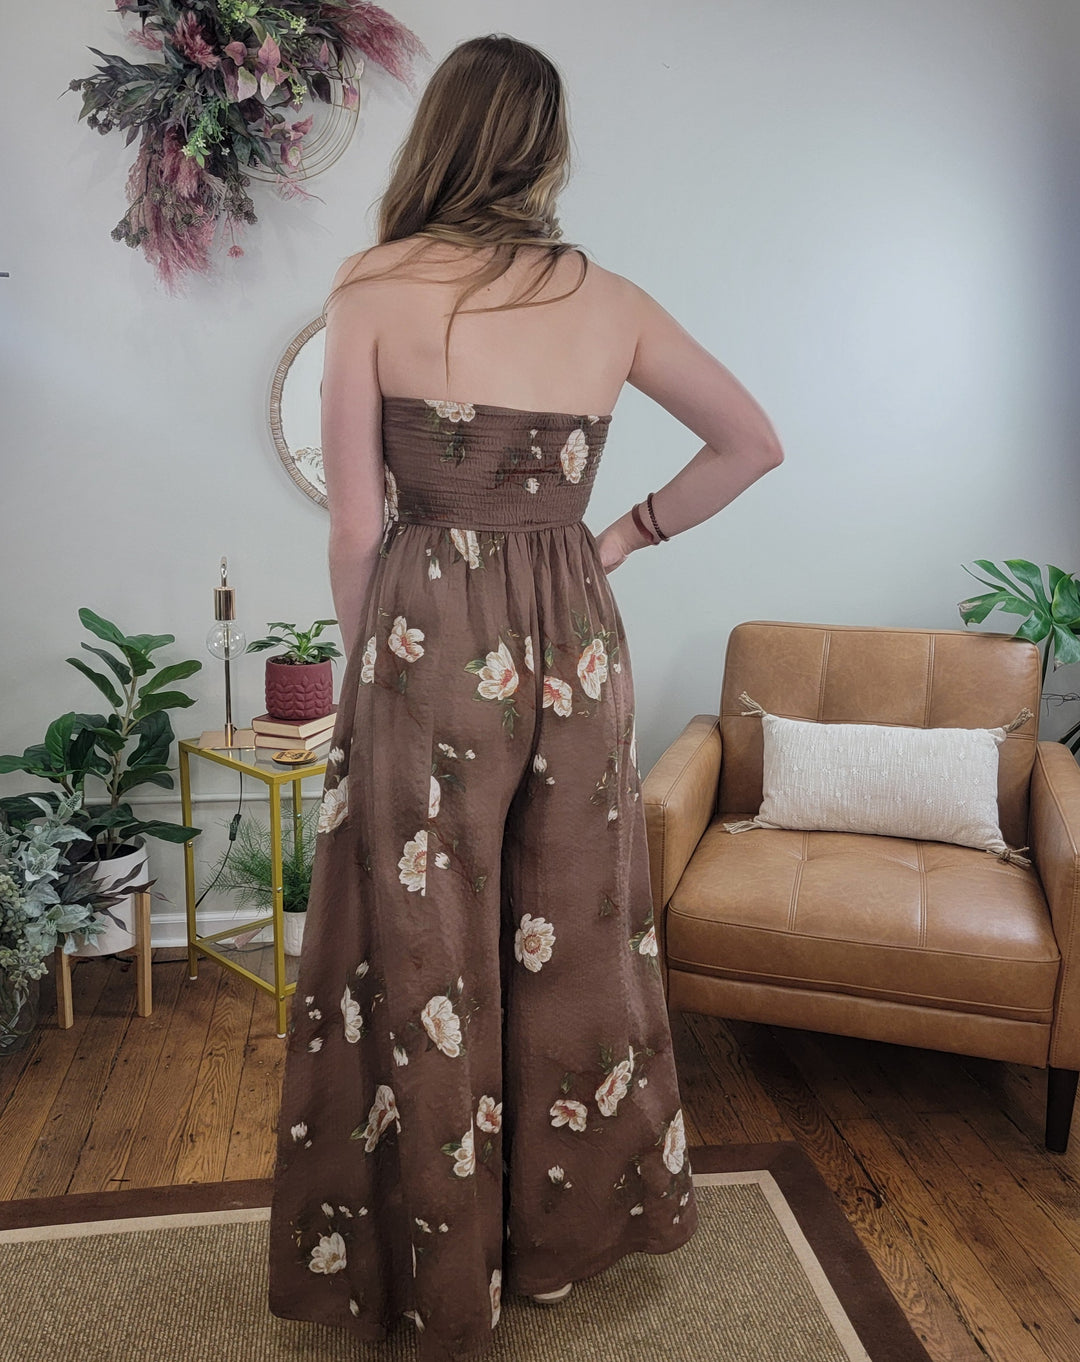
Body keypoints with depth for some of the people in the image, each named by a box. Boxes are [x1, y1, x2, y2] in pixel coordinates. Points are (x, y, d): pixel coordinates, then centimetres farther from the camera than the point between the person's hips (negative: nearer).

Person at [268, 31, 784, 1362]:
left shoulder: (370, 287, -3)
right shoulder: (609, 300, 6)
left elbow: (355, 528, -6)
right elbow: (754, 443, 12)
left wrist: (367, 667, 7)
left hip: (429, 639, -3)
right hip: (576, 647, 4)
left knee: (425, 967, 11)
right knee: (573, 948, 18)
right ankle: (570, 1227, 38)